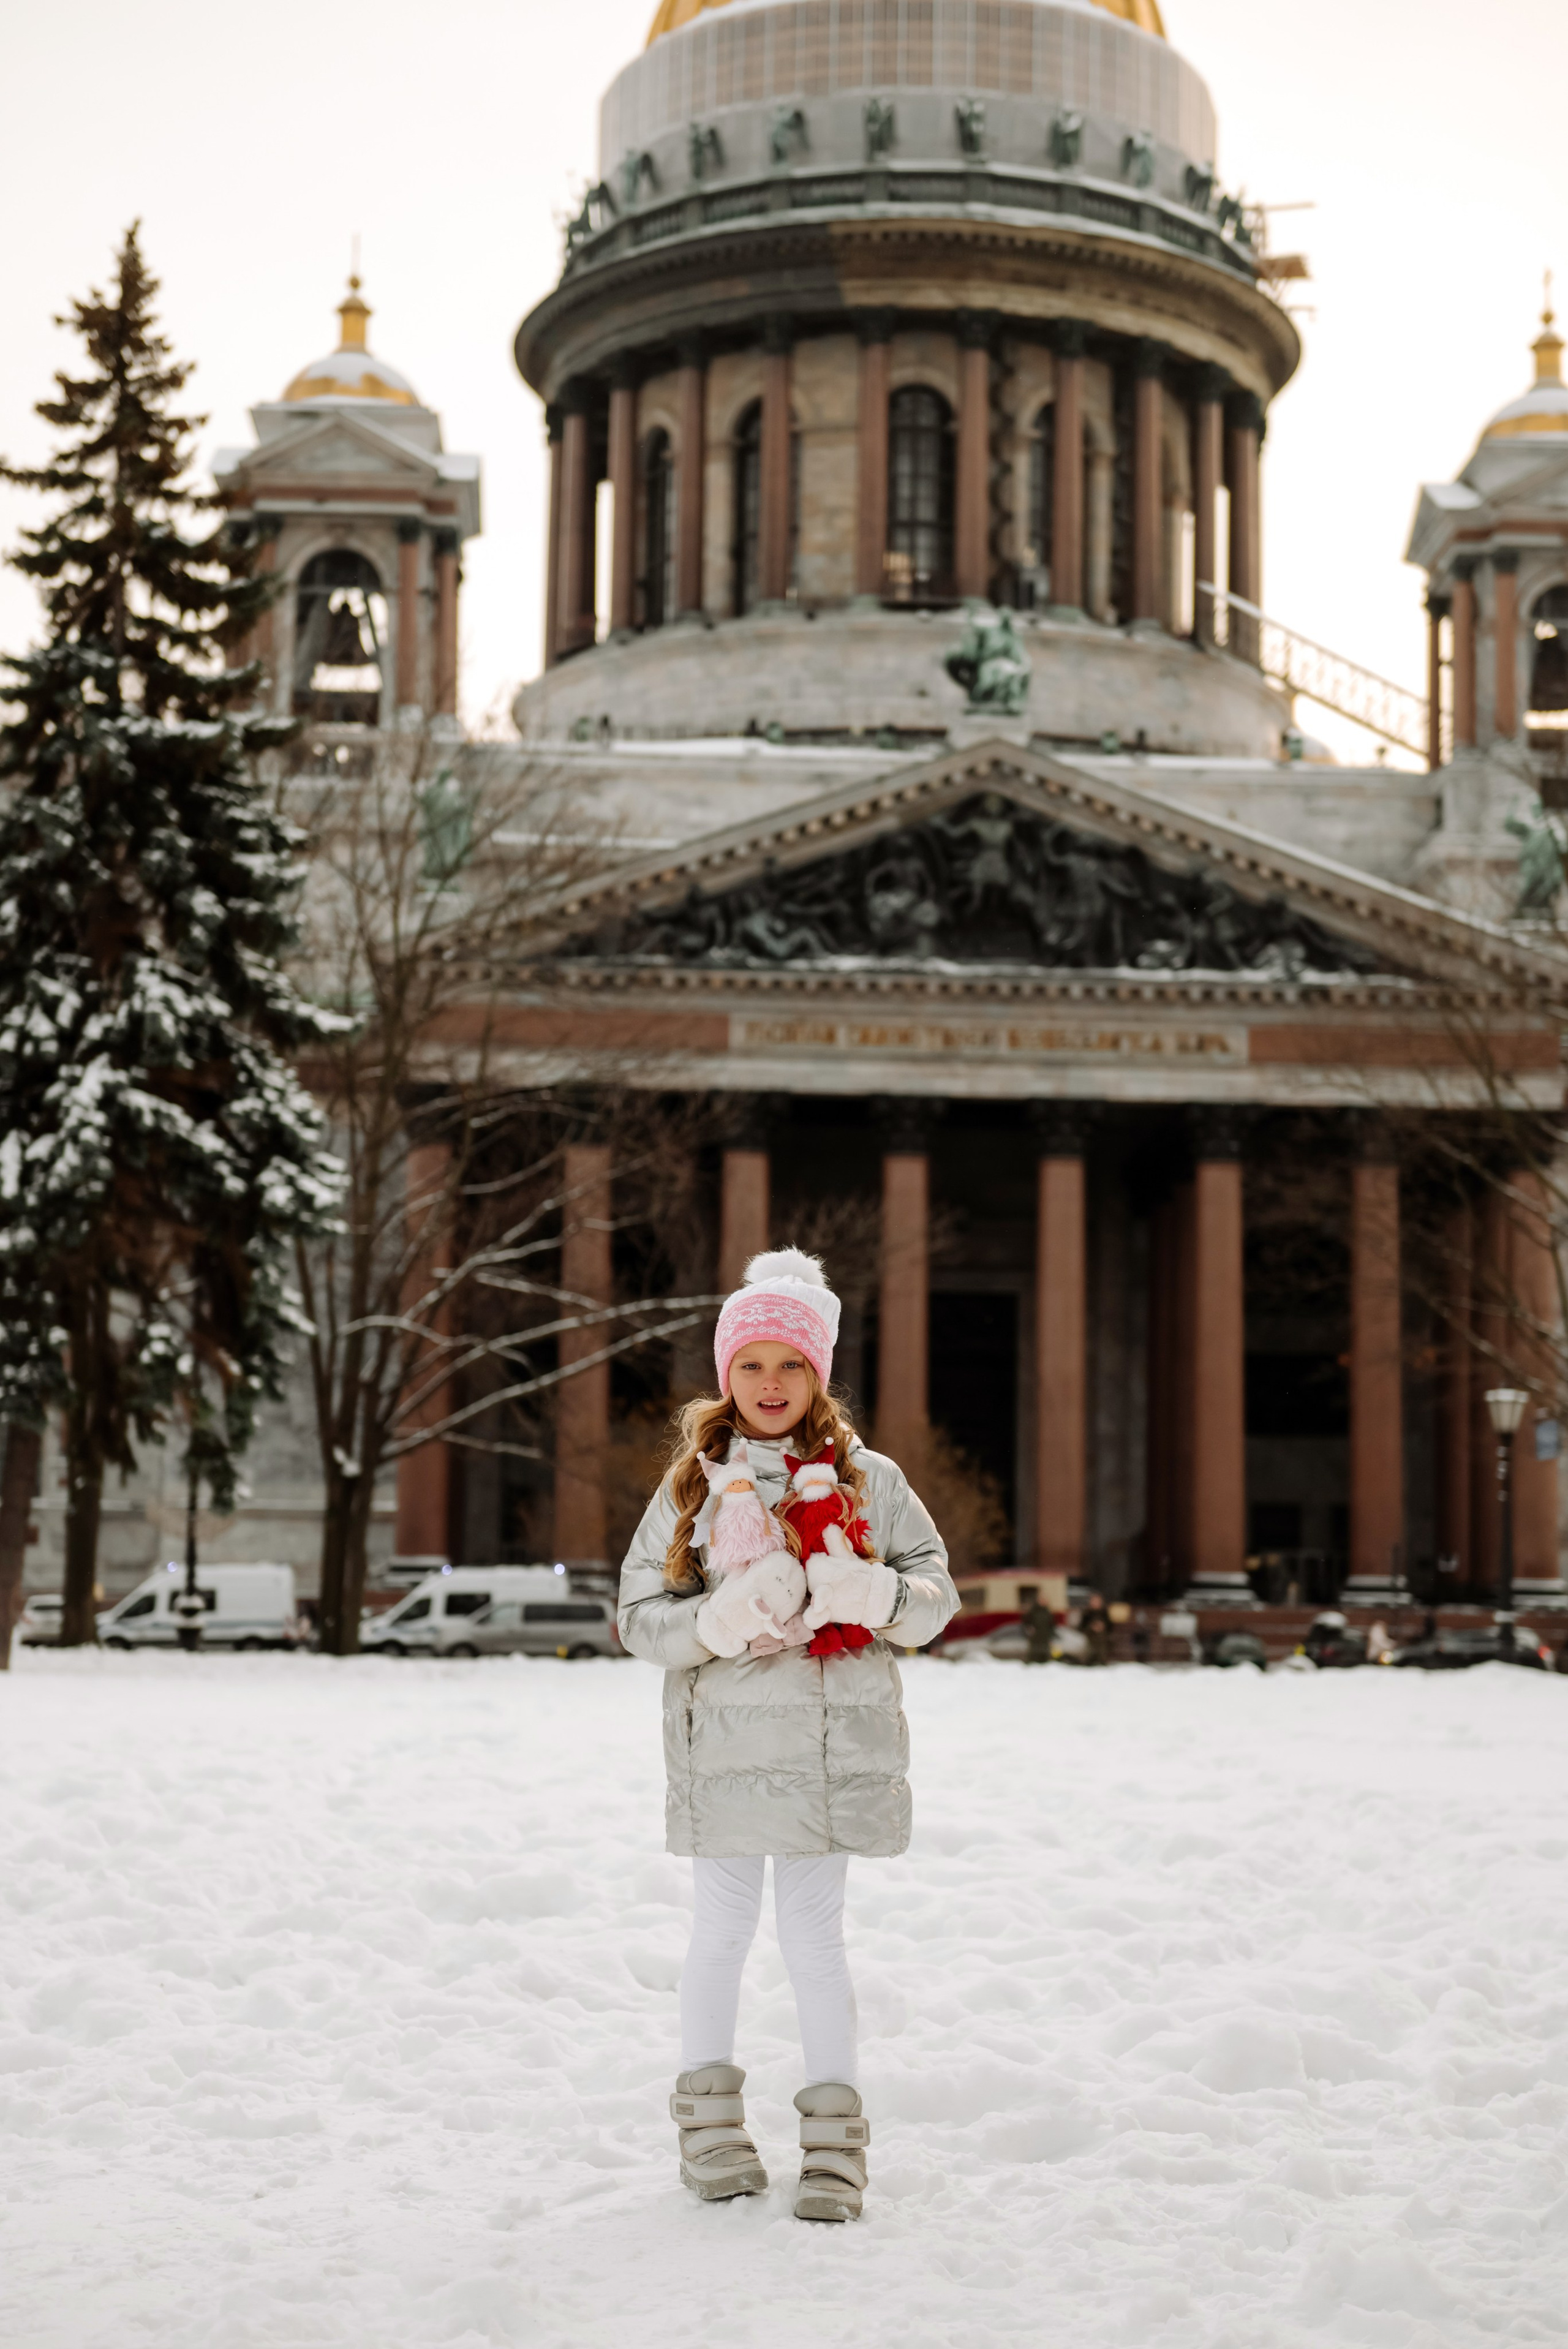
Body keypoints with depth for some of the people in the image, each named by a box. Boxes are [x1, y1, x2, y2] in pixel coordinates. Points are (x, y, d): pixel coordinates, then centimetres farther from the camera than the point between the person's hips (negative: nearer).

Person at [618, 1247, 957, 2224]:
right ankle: (711, 2118, 24)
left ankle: (836, 2137, 11)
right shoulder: (692, 1485, 5)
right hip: (723, 1744, 1)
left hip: (833, 1749, -1)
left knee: (815, 1935, 3)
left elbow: (938, 1590, 5)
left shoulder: (866, 1479, 4)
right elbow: (641, 1613, 3)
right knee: (723, 1932, 9)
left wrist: (874, 1595, -16)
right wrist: (721, 1619, -17)